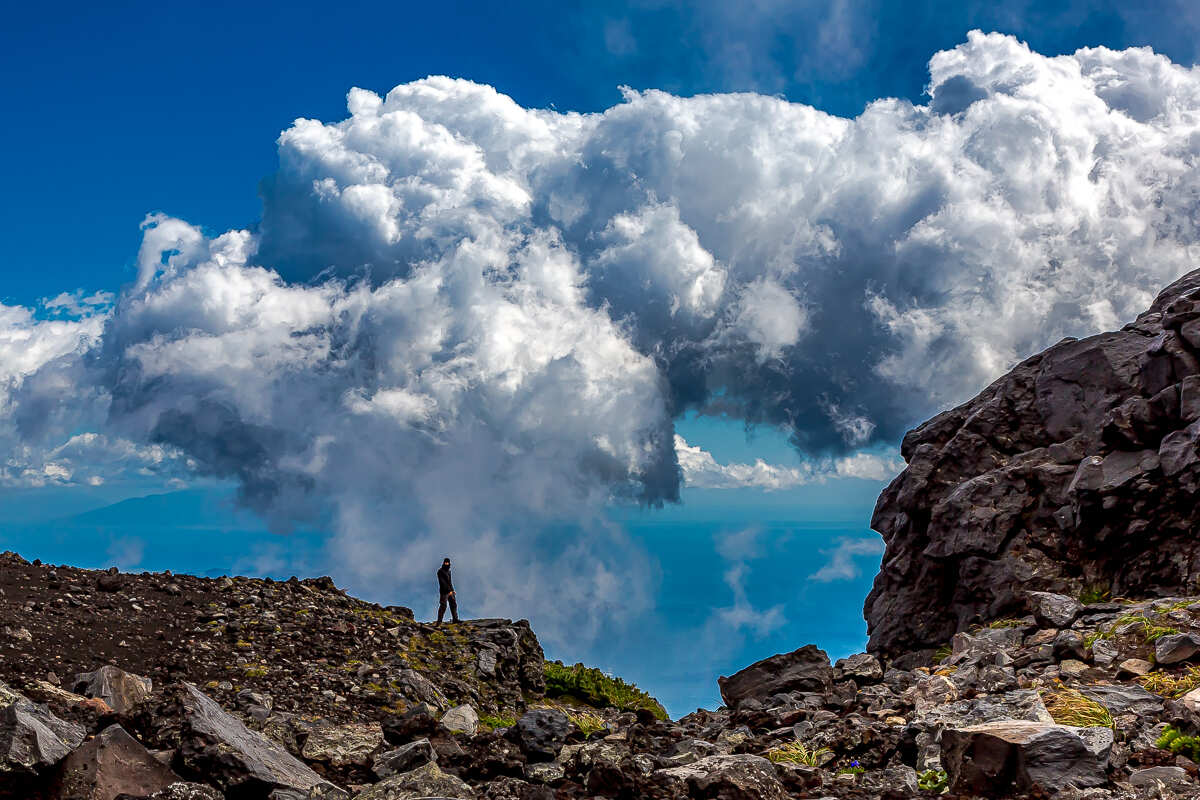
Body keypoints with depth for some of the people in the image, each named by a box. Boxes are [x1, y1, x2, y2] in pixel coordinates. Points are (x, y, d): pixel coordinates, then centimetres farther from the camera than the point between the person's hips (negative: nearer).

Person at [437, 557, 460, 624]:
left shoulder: (448, 571, 16)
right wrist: (449, 590, -19)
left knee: (453, 604, 6)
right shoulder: (440, 571, -8)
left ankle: (455, 619, 10)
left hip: (450, 591, 8)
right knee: (443, 606, -9)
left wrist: (452, 590, 13)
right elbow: (442, 582, -15)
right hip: (444, 591, -8)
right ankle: (439, 621, -7)